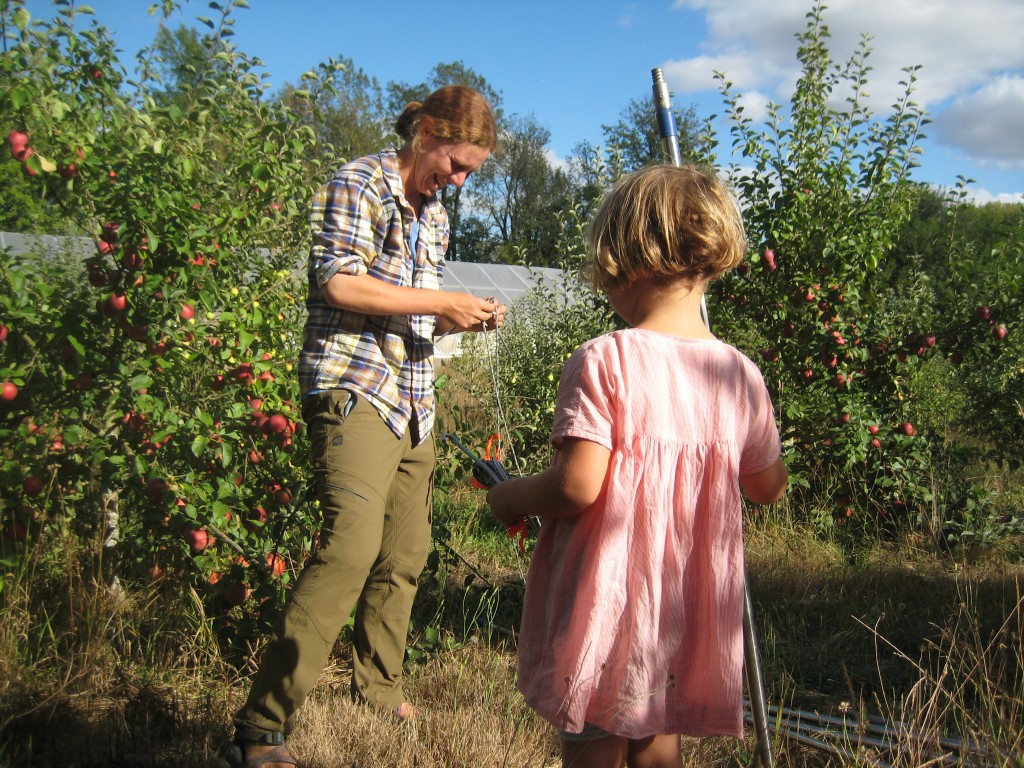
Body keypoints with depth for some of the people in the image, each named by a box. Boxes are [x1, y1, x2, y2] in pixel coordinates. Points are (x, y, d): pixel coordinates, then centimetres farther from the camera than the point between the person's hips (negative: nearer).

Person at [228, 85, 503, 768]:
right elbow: (341, 283, -16)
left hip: (414, 403, 9)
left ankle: (380, 694, 28)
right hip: (354, 391, -8)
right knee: (352, 544, -22)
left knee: (405, 555, 10)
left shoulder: (434, 214, 22)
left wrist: (468, 318, 8)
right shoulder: (357, 186, -3)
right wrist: (441, 303, -12)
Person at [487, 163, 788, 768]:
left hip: (607, 602, -5)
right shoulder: (742, 374, -1)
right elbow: (768, 487, 9)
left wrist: (510, 497, -4)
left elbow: (578, 485, -22)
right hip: (691, 609, 5)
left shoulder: (603, 361, -17)